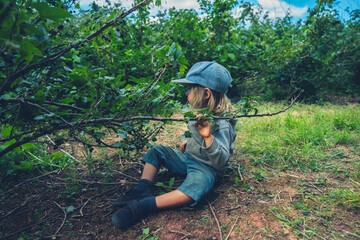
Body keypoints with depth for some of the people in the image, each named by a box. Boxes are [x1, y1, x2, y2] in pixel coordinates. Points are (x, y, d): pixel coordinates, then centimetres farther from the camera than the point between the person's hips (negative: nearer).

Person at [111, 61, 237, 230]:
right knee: (157, 151, 5)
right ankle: (144, 189, -12)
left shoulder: (222, 124, -24)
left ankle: (144, 206, -39)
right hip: (187, 157, 9)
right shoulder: (201, 113, 1)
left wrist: (208, 137, -45)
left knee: (198, 185, -40)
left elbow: (221, 162, -32)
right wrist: (189, 141, 7)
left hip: (206, 168, -9)